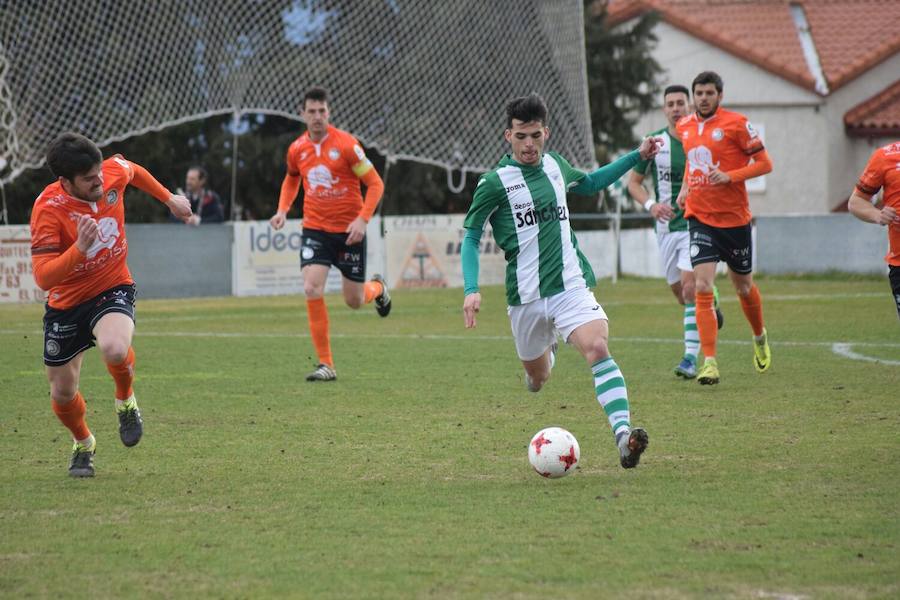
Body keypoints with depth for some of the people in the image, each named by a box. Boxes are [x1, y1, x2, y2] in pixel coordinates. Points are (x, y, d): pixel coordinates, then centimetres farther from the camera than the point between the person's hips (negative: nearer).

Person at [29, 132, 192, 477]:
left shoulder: (115, 172, -15)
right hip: (66, 303, 0)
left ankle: (125, 401, 1)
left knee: (115, 349, -34)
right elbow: (43, 277, -33)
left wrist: (169, 199, 24)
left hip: (112, 290, 0)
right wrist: (80, 247, -46)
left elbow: (135, 172, 13)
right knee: (62, 393, 8)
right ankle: (83, 444, 43)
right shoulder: (48, 209, -27)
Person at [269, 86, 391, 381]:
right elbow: (291, 180, 23)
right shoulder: (297, 149, 1)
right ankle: (326, 365, -9)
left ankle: (377, 288, 47)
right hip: (315, 229, 2)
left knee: (354, 301, 6)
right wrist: (283, 209, 6)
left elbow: (375, 183, -9)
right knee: (312, 290, -17)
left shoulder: (346, 144, -12)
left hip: (349, 230, -2)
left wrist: (363, 219, -20)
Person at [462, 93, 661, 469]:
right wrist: (472, 290, -14)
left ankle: (624, 437, -37)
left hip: (571, 286, 1)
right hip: (525, 296, -1)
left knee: (597, 349, -24)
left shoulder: (554, 165, 8)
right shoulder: (495, 182, -7)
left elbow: (588, 184, 30)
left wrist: (638, 157, 24)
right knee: (537, 380, 13)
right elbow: (471, 237, -2)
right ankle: (546, 351, 53)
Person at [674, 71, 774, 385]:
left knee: (744, 288, 14)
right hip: (699, 218, 3)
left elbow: (764, 163, -8)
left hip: (734, 218, -3)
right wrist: (685, 188, 10)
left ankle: (760, 338, 44)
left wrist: (730, 176, -22)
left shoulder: (736, 123, -10)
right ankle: (709, 363, -15)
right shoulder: (685, 126, 6)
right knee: (702, 288, -13)